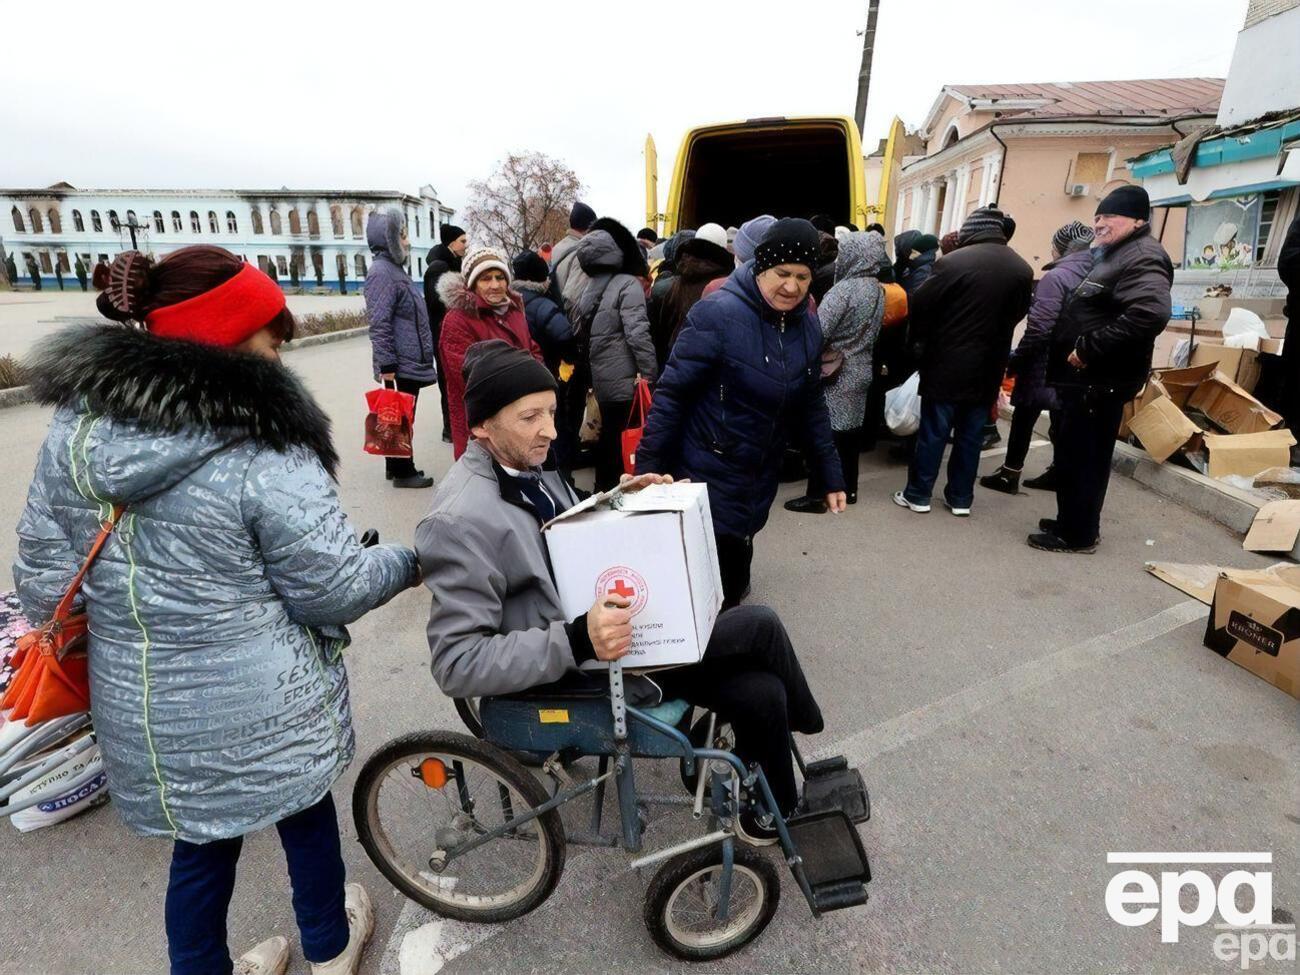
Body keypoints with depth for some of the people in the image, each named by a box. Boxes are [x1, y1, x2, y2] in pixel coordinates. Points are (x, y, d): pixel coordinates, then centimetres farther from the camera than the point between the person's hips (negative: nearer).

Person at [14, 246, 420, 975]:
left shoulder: (76, 427, -5)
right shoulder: (265, 450, -24)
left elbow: (44, 580, 2)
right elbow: (335, 588, -19)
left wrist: (121, 643, 18)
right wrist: (410, 563, -1)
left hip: (142, 708, 5)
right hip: (262, 705, -4)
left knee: (202, 845, 25)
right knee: (306, 818, 23)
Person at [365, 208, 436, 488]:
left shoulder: (395, 268, 16)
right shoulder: (381, 271, -15)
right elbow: (379, 323, -21)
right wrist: (387, 365, -22)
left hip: (409, 363, 10)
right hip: (400, 365, -10)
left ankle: (396, 466, 26)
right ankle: (403, 472, 8)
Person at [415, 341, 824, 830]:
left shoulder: (528, 467, 3)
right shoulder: (461, 519, -24)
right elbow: (456, 663, -25)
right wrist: (578, 641, -35)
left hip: (605, 629, 8)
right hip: (575, 675, -8)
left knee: (759, 693, -3)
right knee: (759, 625, -10)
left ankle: (776, 816, 26)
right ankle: (805, 722, 21)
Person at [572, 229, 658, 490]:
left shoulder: (587, 292, 12)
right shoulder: (627, 284, -7)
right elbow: (637, 333, -17)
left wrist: (589, 383, 17)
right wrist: (650, 374, -13)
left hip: (600, 384, 7)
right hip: (625, 384, -7)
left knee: (608, 445, 16)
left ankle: (604, 493, 26)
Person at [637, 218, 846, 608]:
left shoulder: (807, 326, 2)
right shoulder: (718, 314, -19)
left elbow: (811, 405, 10)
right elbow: (671, 394, -16)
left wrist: (831, 475, 10)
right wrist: (648, 466, -17)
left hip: (761, 477, 6)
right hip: (708, 474, -6)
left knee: (736, 563, 22)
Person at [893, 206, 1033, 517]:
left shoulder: (953, 261, -13)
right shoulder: (1023, 270, 5)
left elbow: (920, 306, -10)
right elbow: (1018, 313, 13)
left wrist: (918, 343, 5)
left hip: (947, 363, -4)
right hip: (989, 367, 5)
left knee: (933, 432, 4)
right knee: (971, 435, 12)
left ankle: (918, 494, 12)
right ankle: (961, 497, 20)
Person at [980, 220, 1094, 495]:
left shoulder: (1056, 277, -16)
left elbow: (1039, 327, -21)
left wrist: (1016, 359, -12)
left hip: (1044, 362, -7)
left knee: (1023, 419, 3)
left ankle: (1009, 475, 9)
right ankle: (1057, 474, 23)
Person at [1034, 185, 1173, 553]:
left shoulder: (1142, 257, -14)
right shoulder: (1112, 255, 19)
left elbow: (1151, 312, -31)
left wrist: (1088, 348, -27)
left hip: (1099, 379, -10)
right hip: (1087, 376, 10)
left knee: (1081, 457, -4)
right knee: (1076, 454, 17)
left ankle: (1078, 534, 6)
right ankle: (1071, 521, 28)